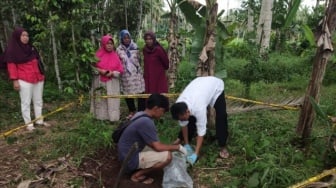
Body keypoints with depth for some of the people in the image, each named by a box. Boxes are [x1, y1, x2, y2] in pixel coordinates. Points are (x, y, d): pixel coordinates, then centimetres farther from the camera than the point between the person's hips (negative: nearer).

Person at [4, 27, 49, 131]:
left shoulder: (31, 48, 15)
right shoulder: (12, 49, -3)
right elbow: (11, 66, -6)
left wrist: (41, 74, 15)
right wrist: (15, 80, -13)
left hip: (38, 78, 7)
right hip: (24, 80, -6)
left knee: (38, 101, 11)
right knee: (26, 102, 0)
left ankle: (39, 120, 22)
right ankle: (29, 123, 8)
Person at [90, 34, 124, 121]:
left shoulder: (115, 56, 1)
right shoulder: (98, 54, -2)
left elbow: (120, 69, 0)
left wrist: (112, 73, -16)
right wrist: (100, 71, -14)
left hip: (112, 83, 0)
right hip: (100, 82, 0)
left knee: (112, 100, 2)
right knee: (101, 100, 5)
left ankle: (112, 117, 11)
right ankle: (102, 117, 17)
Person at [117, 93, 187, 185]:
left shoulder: (140, 115, 4)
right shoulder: (146, 122, -26)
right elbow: (158, 147, -21)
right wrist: (178, 147, -8)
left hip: (127, 154, 10)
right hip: (130, 159, -10)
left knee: (165, 149, 19)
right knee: (167, 156, -19)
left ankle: (136, 168, 13)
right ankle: (137, 175, -4)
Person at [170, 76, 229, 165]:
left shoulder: (198, 108, -45)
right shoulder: (179, 106, -27)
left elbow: (201, 131, -37)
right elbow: (184, 124, -13)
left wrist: (196, 154, -34)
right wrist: (186, 144, -6)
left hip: (216, 86, -4)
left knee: (221, 117, -16)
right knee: (191, 119, 1)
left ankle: (223, 146, 0)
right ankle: (181, 138, 23)